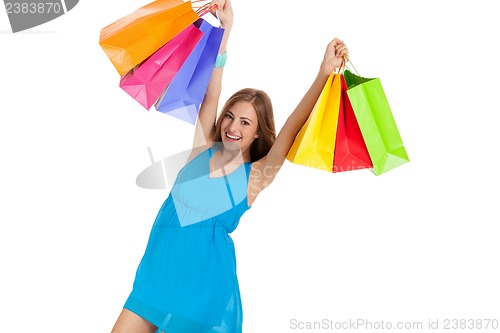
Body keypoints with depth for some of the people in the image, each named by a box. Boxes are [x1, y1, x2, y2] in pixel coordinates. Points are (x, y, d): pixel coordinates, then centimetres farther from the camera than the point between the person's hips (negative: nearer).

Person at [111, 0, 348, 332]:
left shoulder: (256, 176, -5)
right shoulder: (203, 150, 4)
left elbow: (293, 127, -18)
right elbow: (211, 95, -5)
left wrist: (324, 73, -29)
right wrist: (225, 28, -10)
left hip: (204, 279, -3)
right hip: (158, 269, 4)